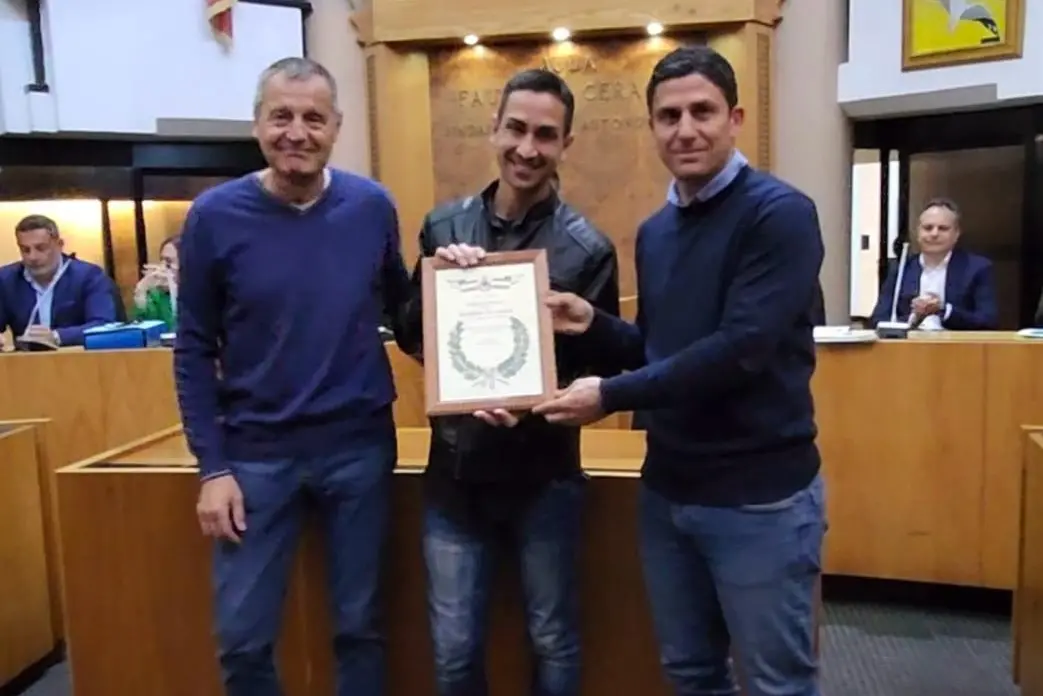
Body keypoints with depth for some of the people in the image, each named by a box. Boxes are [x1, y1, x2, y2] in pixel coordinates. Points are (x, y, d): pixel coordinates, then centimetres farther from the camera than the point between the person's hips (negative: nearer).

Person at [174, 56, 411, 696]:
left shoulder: (372, 206, -2)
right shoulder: (215, 216, -7)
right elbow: (194, 351, -2)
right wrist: (212, 466, -6)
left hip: (360, 446, 1)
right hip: (256, 452, -1)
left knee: (360, 625, 15)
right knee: (242, 638, 9)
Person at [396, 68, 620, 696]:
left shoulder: (587, 248, -9)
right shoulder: (444, 226, 0)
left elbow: (600, 366, -5)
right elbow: (412, 336, 5)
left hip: (545, 475, -2)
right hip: (455, 471, 2)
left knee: (554, 642, 17)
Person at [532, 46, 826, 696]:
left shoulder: (779, 214, -14)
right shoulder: (654, 232, 9)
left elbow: (740, 349, -23)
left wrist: (611, 396, -19)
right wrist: (594, 323, -4)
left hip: (759, 496, -7)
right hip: (668, 489, 7)